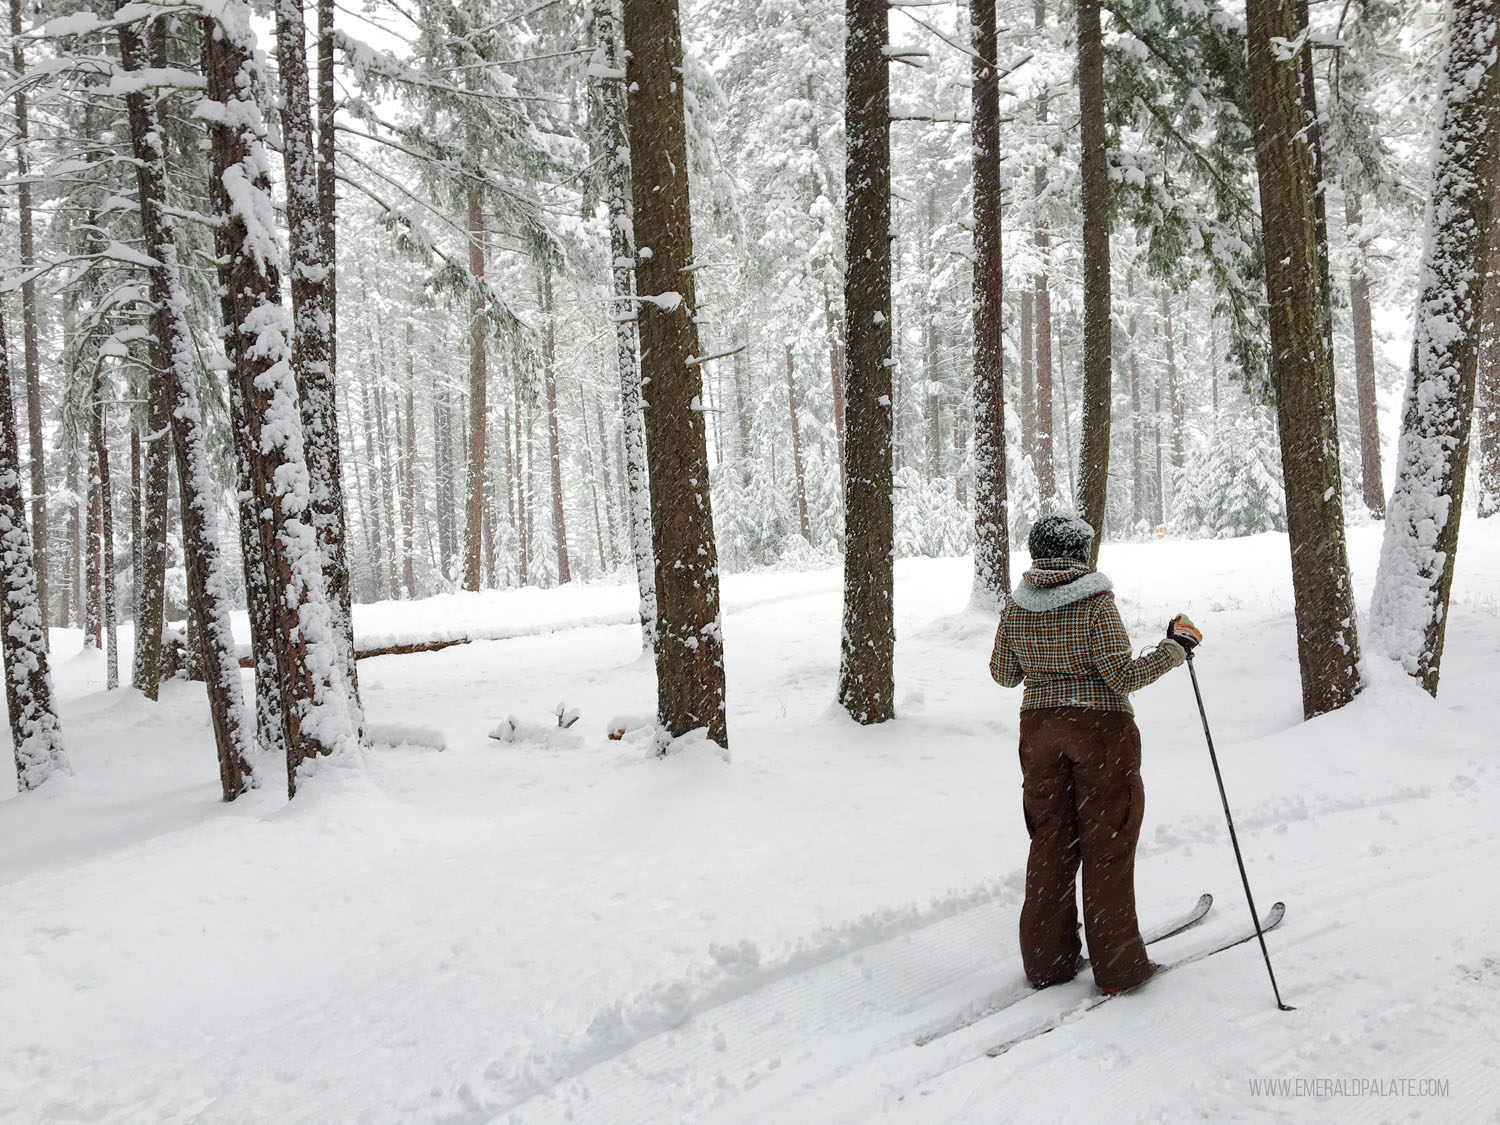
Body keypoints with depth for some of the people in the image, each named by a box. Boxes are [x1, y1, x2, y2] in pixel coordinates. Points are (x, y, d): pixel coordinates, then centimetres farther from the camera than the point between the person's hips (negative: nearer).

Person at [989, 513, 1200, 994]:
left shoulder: (1016, 607, 0)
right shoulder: (1096, 603, -14)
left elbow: (1004, 674, 9)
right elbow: (1124, 675, -17)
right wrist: (1175, 646, -7)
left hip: (1039, 728, 5)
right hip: (1100, 727, -4)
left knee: (1050, 842, 13)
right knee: (1107, 846, 6)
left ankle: (1047, 959, 20)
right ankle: (1117, 964, 13)